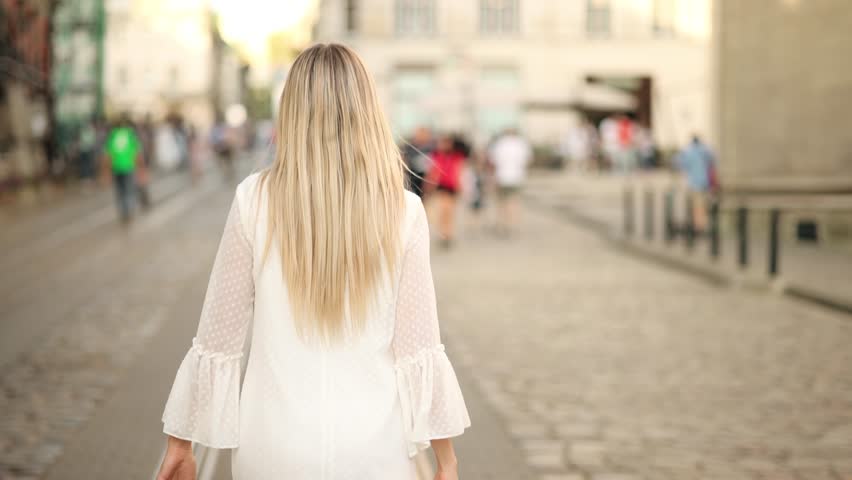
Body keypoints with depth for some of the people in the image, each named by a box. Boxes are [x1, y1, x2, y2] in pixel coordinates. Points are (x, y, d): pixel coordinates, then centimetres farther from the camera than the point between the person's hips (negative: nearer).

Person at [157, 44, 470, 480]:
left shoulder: (255, 200, -7)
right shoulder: (402, 211, -6)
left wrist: (180, 442, 7)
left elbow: (218, 336, -3)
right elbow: (418, 350, -6)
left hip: (276, 442, 0)